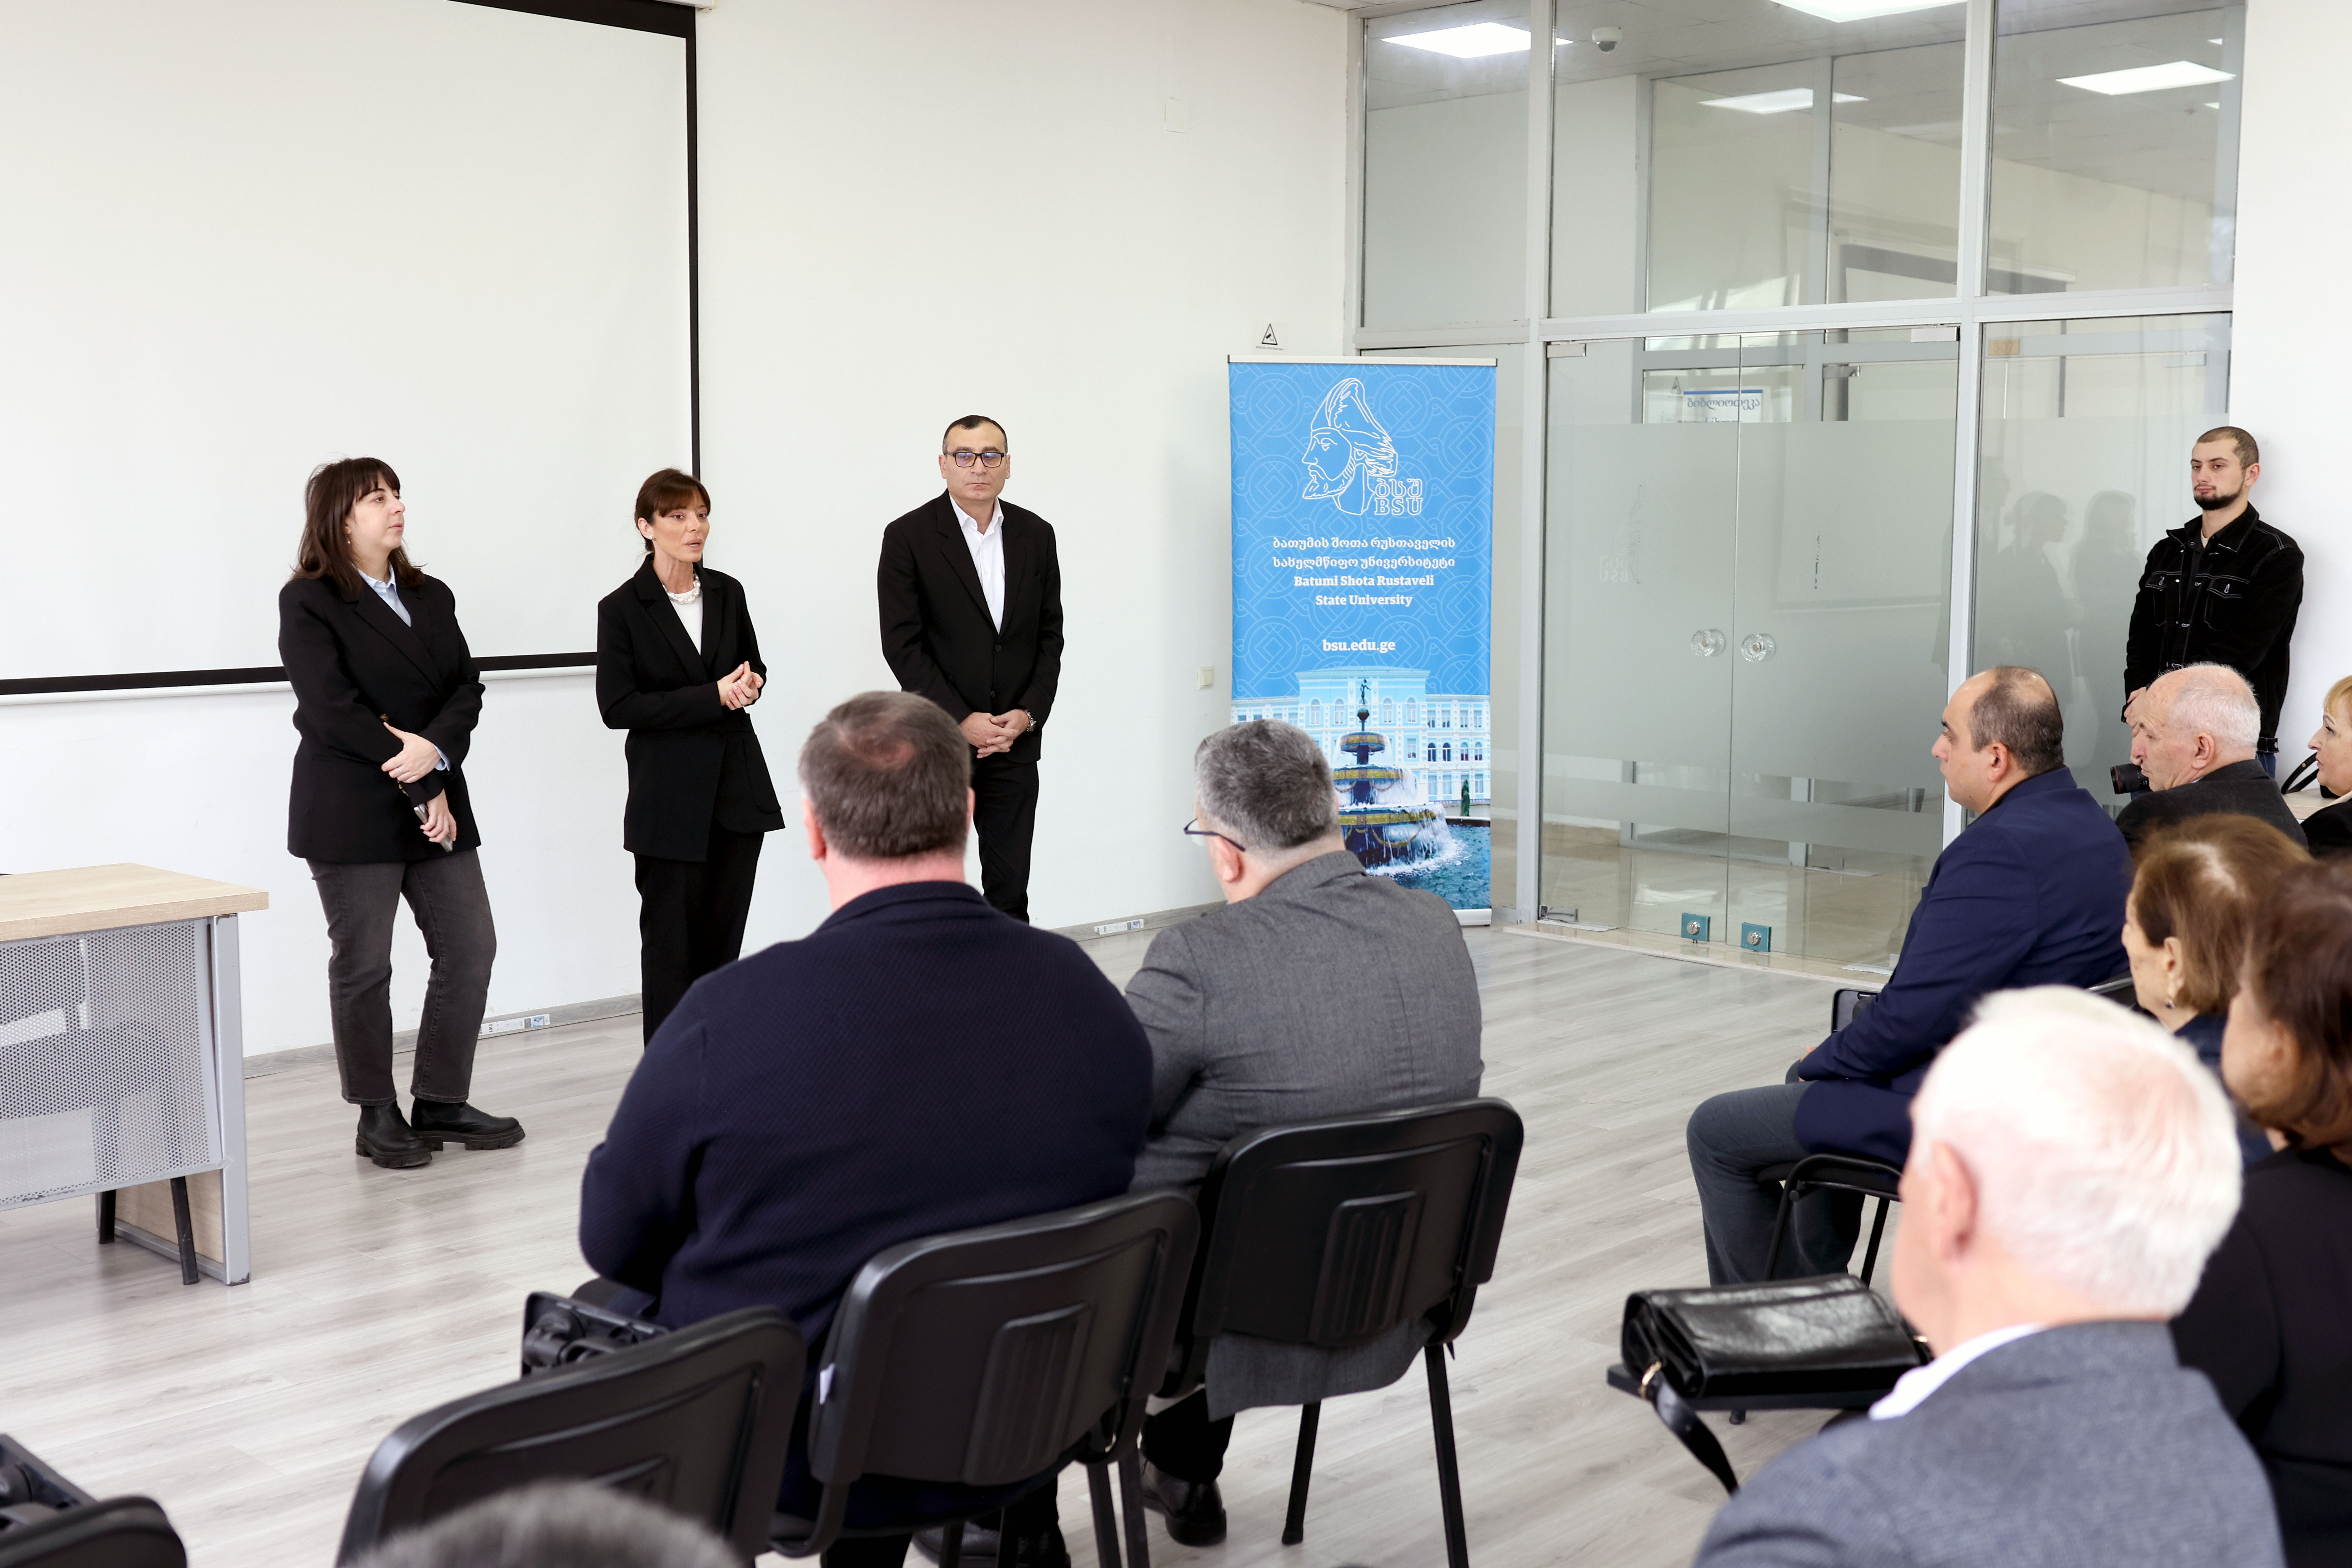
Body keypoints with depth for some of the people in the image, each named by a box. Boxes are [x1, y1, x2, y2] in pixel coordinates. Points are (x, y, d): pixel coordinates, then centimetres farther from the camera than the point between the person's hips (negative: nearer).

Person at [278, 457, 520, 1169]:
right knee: (363, 966, 3)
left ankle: (440, 1104, 16)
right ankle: (378, 1117, 15)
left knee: (470, 949, 4)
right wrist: (421, 790, -15)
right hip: (353, 814, -6)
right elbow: (331, 709, -15)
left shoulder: (432, 597, 13)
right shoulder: (308, 602, -6)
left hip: (437, 804, 6)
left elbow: (468, 689, 4)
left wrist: (432, 749, -17)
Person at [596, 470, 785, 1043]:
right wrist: (713, 697, -19)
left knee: (723, 940, 8)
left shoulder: (727, 593, 6)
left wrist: (750, 684, -5)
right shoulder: (622, 609, -7)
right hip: (670, 796, -4)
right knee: (671, 945, 2)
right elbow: (618, 707, -13)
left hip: (737, 785, 4)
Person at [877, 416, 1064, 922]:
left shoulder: (1036, 535, 8)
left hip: (1016, 742, 3)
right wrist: (961, 721, -13)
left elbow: (1050, 637, 10)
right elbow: (902, 645, -8)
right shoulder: (908, 537, -5)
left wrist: (1028, 714, -5)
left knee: (1011, 889, 7)